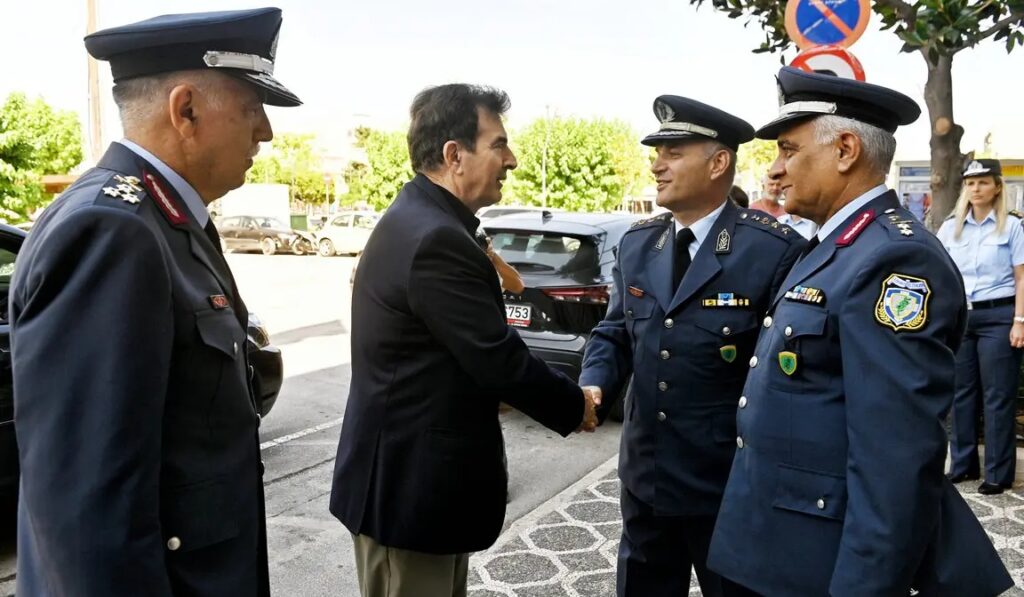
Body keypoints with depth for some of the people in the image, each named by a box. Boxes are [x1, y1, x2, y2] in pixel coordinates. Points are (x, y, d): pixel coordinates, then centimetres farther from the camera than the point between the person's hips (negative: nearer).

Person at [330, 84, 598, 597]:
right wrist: (576, 406, -7)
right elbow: (498, 359, -23)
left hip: (410, 470, 10)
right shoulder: (436, 239, -25)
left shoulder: (416, 220, 7)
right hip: (411, 483, -10)